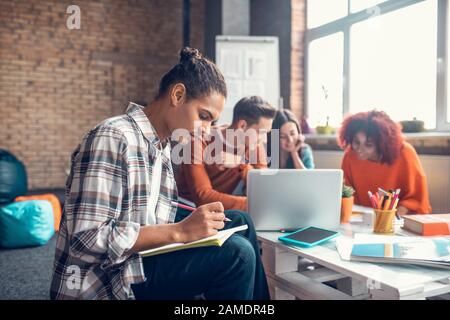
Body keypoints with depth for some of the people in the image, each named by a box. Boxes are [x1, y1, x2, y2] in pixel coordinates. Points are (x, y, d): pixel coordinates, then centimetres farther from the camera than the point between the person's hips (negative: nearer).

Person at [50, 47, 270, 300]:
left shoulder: (162, 147, 9)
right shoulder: (112, 138, -17)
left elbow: (151, 225, 10)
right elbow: (87, 239, -23)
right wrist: (179, 231, -25)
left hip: (139, 265, 8)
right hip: (101, 284, -8)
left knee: (238, 223, 2)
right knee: (237, 254, -20)